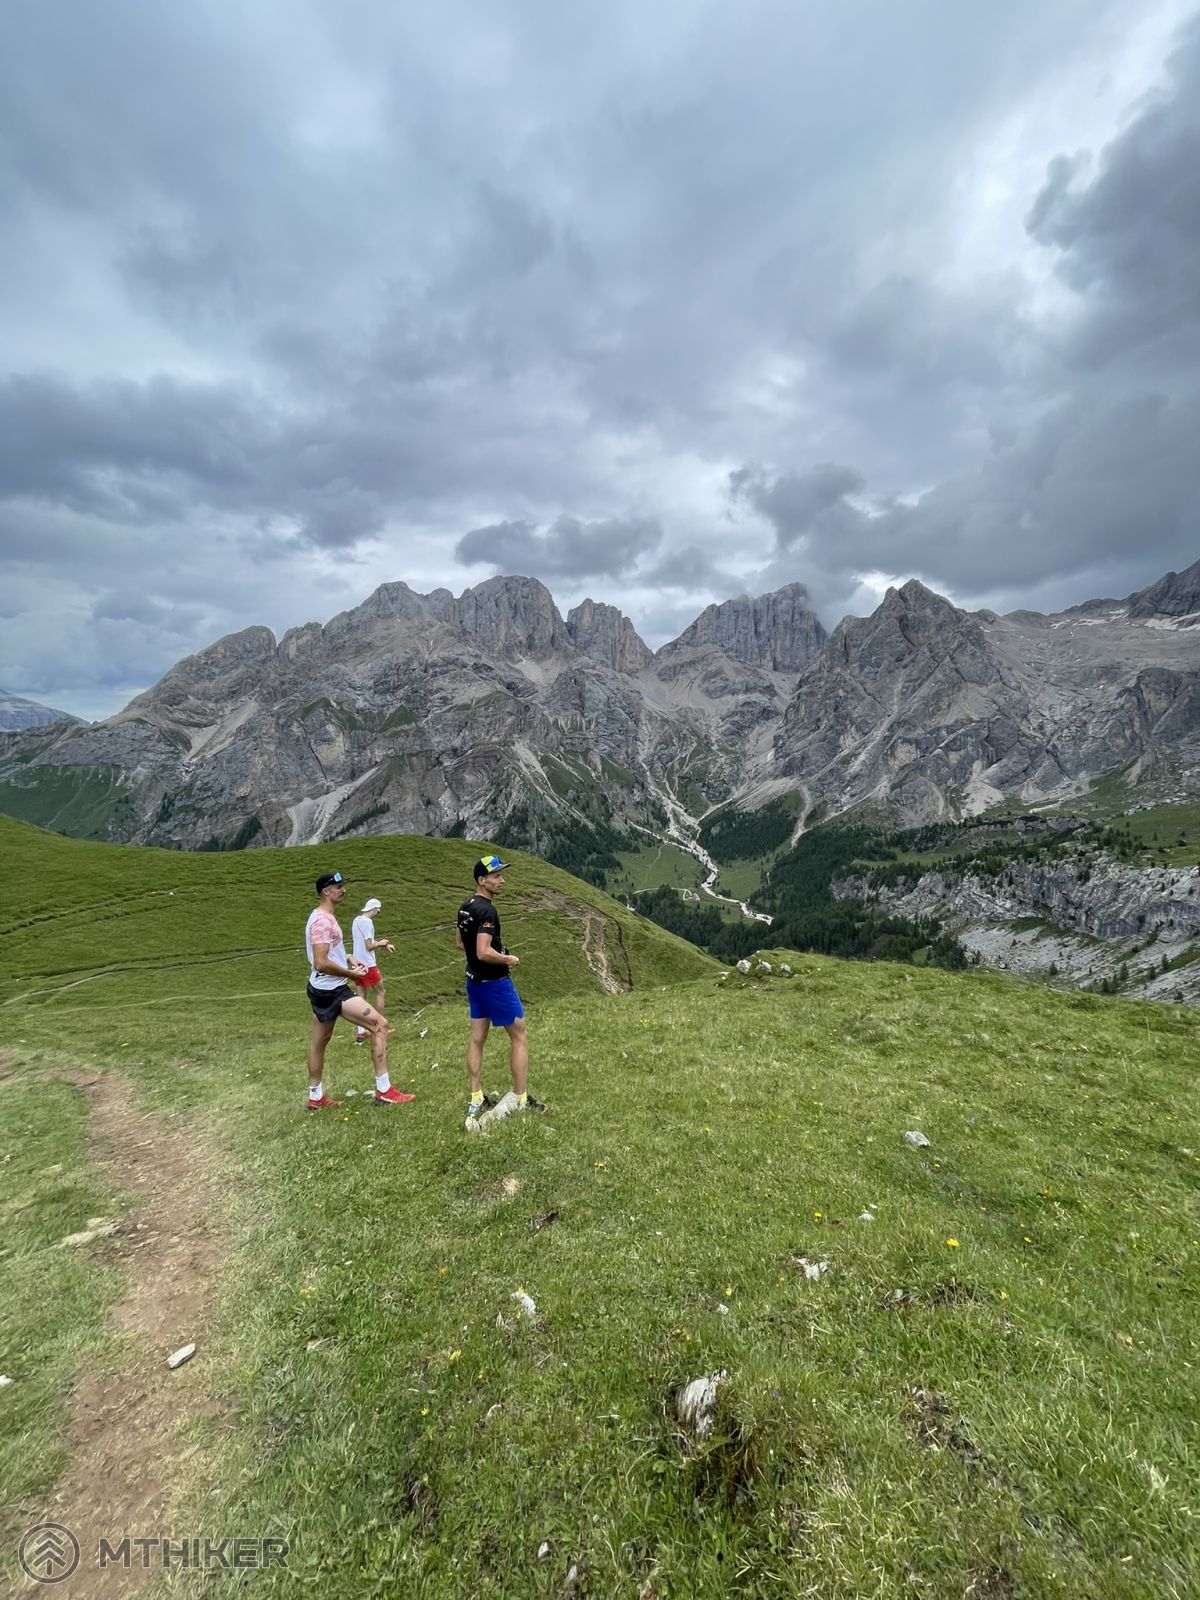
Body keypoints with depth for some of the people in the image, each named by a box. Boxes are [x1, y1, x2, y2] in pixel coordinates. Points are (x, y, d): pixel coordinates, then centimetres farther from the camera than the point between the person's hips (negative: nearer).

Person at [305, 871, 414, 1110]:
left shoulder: (322, 917, 11)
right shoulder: (323, 920, -22)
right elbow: (321, 963, -27)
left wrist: (348, 959, 10)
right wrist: (351, 973, -15)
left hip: (322, 990, 11)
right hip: (332, 991, -11)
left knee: (319, 1041, 20)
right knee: (380, 1025, -11)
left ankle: (316, 1097, 35)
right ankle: (383, 1091, -6)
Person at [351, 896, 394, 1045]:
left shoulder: (356, 920, 9)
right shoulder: (367, 922, -18)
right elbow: (369, 946, -20)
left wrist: (385, 945, 16)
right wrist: (381, 943, -2)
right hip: (368, 965, -8)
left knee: (362, 996, 9)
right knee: (380, 992, 9)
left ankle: (360, 1032, 8)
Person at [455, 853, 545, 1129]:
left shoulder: (465, 907, 6)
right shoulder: (486, 910, -24)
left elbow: (459, 942, 18)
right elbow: (484, 953, -31)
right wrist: (509, 959, -14)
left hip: (474, 980, 9)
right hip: (494, 982, -9)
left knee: (477, 1039, 13)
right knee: (519, 1036, 4)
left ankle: (476, 1101, 20)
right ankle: (521, 1099, 12)